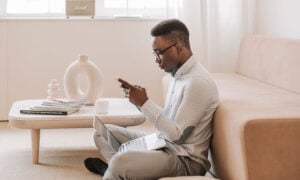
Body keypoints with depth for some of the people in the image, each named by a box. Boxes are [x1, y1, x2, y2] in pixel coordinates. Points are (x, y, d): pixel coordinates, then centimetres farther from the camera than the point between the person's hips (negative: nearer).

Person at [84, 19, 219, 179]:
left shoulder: (198, 82, -20)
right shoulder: (179, 74, 10)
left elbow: (177, 134, -21)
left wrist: (145, 103, -18)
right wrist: (140, 100, -1)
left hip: (186, 160, -10)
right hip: (165, 145, 10)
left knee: (120, 162, -34)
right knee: (102, 129, 7)